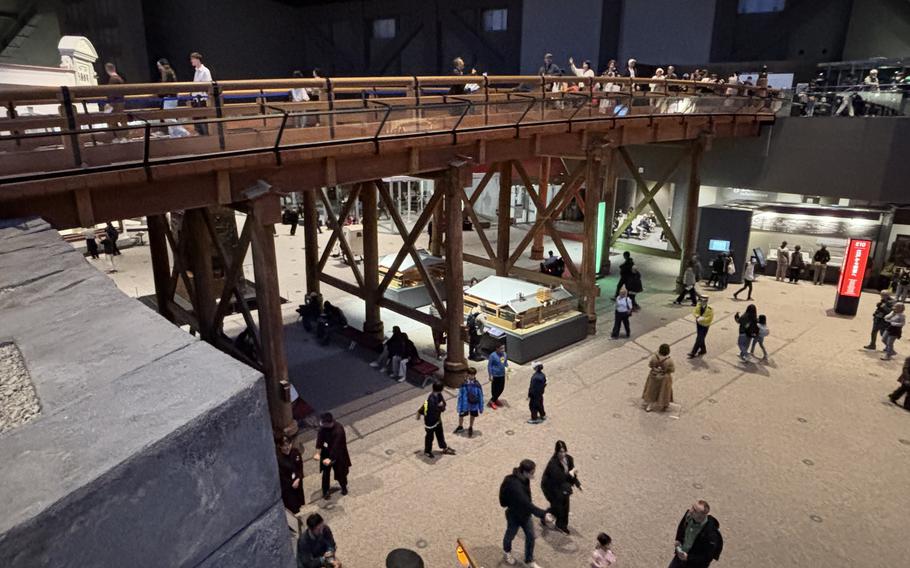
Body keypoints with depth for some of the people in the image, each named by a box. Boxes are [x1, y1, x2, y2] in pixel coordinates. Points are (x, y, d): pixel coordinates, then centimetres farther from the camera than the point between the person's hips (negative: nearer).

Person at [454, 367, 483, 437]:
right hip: (465, 404, 0)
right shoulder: (464, 384, -18)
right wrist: (459, 407, -7)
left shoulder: (477, 384, -16)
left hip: (474, 404, 0)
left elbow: (480, 395, -6)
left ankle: (470, 428, 47)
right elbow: (460, 395, -10)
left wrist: (481, 407, -2)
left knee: (472, 416, 20)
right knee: (461, 415, 18)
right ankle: (460, 427, 49)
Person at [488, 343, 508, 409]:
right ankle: (492, 401, 23)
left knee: (501, 388, 16)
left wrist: (507, 367, -8)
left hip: (502, 375, 7)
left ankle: (495, 399, 39)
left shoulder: (505, 354, -2)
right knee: (495, 388, 3)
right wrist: (490, 375, -14)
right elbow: (489, 366, -14)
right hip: (495, 375, -7)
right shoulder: (493, 355, -20)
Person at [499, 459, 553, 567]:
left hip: (525, 514, 7)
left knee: (530, 536, 16)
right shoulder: (515, 484, -40)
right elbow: (526, 503, -45)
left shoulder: (523, 479, -13)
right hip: (514, 515, -7)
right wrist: (543, 514, -50)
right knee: (510, 535, 21)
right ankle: (506, 553, 52)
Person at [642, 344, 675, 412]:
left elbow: (650, 365, -8)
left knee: (652, 391, 21)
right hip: (664, 379, -2)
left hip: (654, 377, 2)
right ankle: (662, 406, 39)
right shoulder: (669, 361, -29)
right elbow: (672, 369, -14)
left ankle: (649, 406, 35)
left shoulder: (654, 357, -23)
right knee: (663, 392, 21)